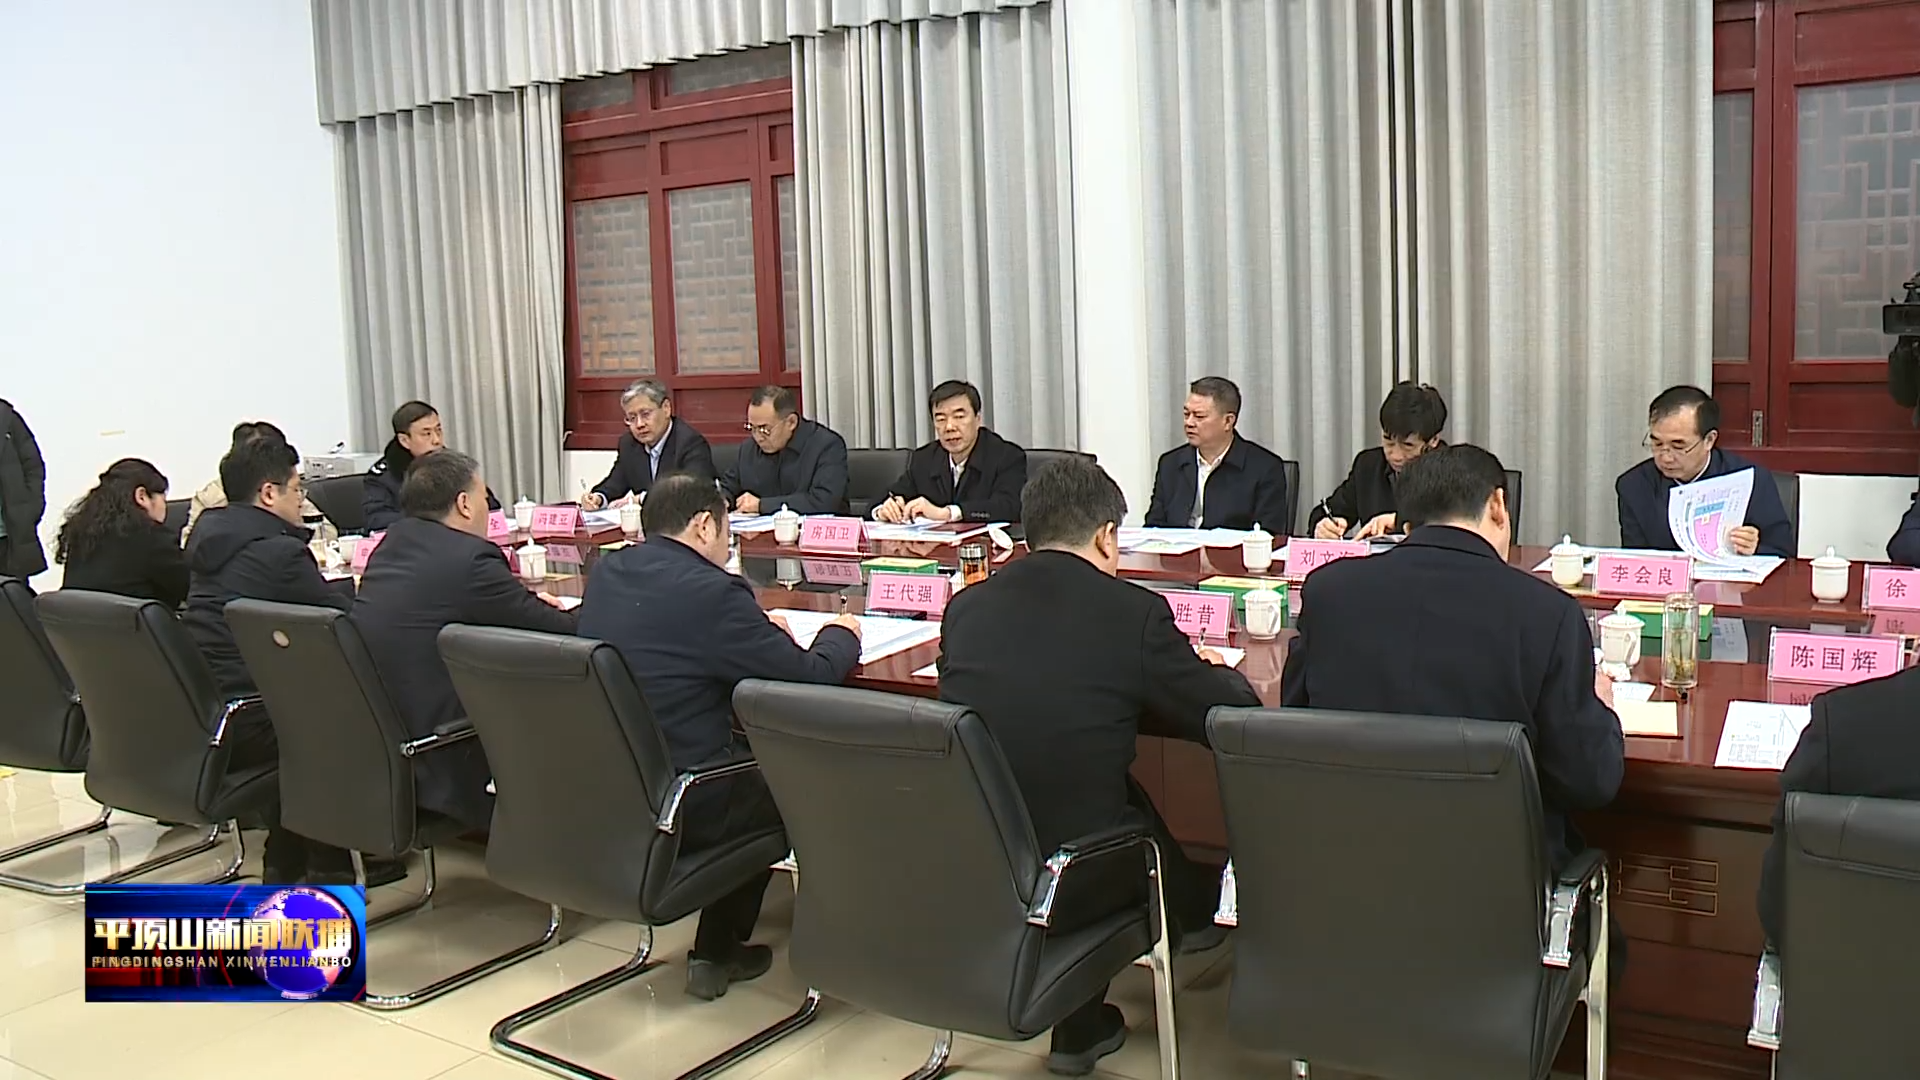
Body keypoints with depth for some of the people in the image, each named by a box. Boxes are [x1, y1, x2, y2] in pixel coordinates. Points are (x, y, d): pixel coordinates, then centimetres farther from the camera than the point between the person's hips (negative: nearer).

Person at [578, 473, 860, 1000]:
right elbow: (809, 676, -16)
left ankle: (719, 945, 32)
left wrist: (754, 624, 18)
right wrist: (842, 635, 4)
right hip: (679, 804, -8)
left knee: (748, 751, 28)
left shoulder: (605, 572, 4)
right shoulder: (711, 591, -19)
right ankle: (716, 950, 25)